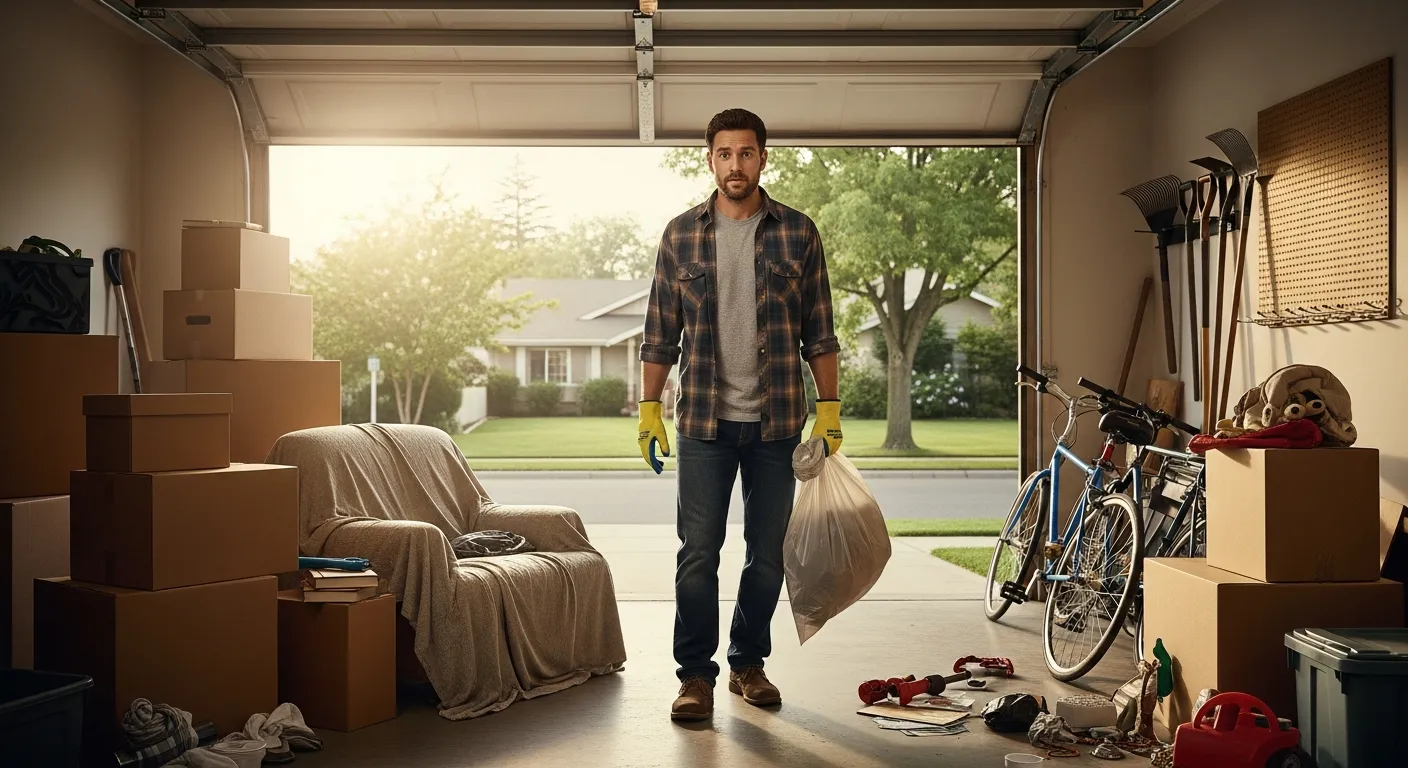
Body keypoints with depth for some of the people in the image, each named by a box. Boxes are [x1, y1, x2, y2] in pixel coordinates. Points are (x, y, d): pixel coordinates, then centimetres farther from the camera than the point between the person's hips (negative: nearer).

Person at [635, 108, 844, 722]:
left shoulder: (798, 233, 4)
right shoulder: (681, 234, 4)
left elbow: (819, 330, 5)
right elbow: (660, 332, 6)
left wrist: (829, 406, -1)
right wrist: (649, 407, 1)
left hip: (776, 421, 1)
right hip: (705, 421, -1)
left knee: (767, 555, 9)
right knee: (697, 554, -1)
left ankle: (748, 663, 25)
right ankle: (696, 674, 10)